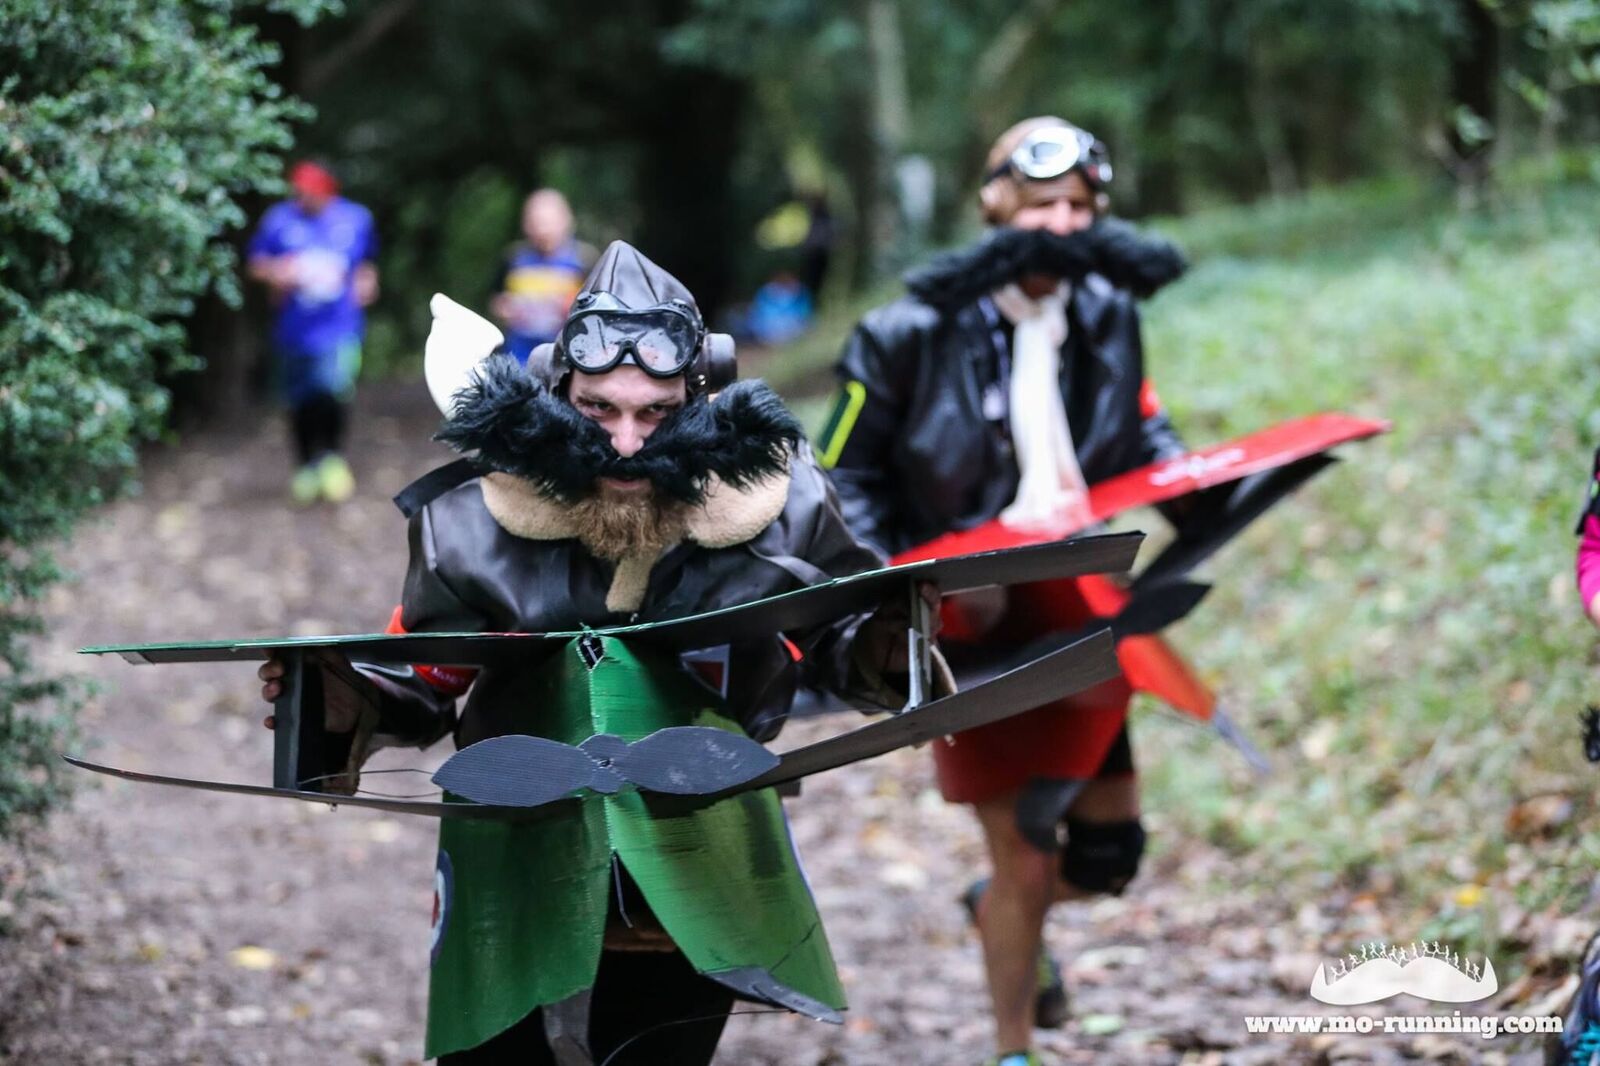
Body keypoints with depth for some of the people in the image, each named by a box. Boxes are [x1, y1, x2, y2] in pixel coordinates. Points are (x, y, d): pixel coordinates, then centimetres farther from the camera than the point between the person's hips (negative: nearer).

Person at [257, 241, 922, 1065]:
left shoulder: (779, 508, -13)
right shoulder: (476, 524, -14)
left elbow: (840, 641, 4)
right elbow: (420, 685, -2)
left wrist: (880, 655, -19)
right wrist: (352, 709, -23)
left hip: (696, 904, 1)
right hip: (516, 898, -1)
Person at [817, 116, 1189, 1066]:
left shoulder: (1108, 316, -1)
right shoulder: (917, 334, -14)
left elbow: (1139, 431, 15)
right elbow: (846, 476, -5)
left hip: (1076, 616, 5)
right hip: (973, 628, -5)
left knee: (1110, 849, 8)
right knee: (1024, 860, -2)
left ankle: (1007, 912, 41)